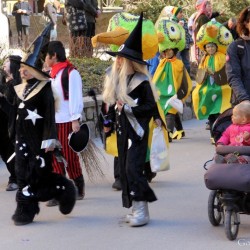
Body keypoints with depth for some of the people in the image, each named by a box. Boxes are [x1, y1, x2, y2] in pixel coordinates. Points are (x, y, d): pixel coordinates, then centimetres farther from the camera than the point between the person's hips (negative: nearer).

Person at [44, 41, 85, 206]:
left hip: (67, 122, -8)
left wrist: (75, 120, -18)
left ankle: (79, 190, 14)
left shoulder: (71, 73, -11)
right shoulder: (52, 74, 13)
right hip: (52, 122, 8)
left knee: (70, 157, 0)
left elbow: (76, 98, -14)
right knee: (55, 158, 5)